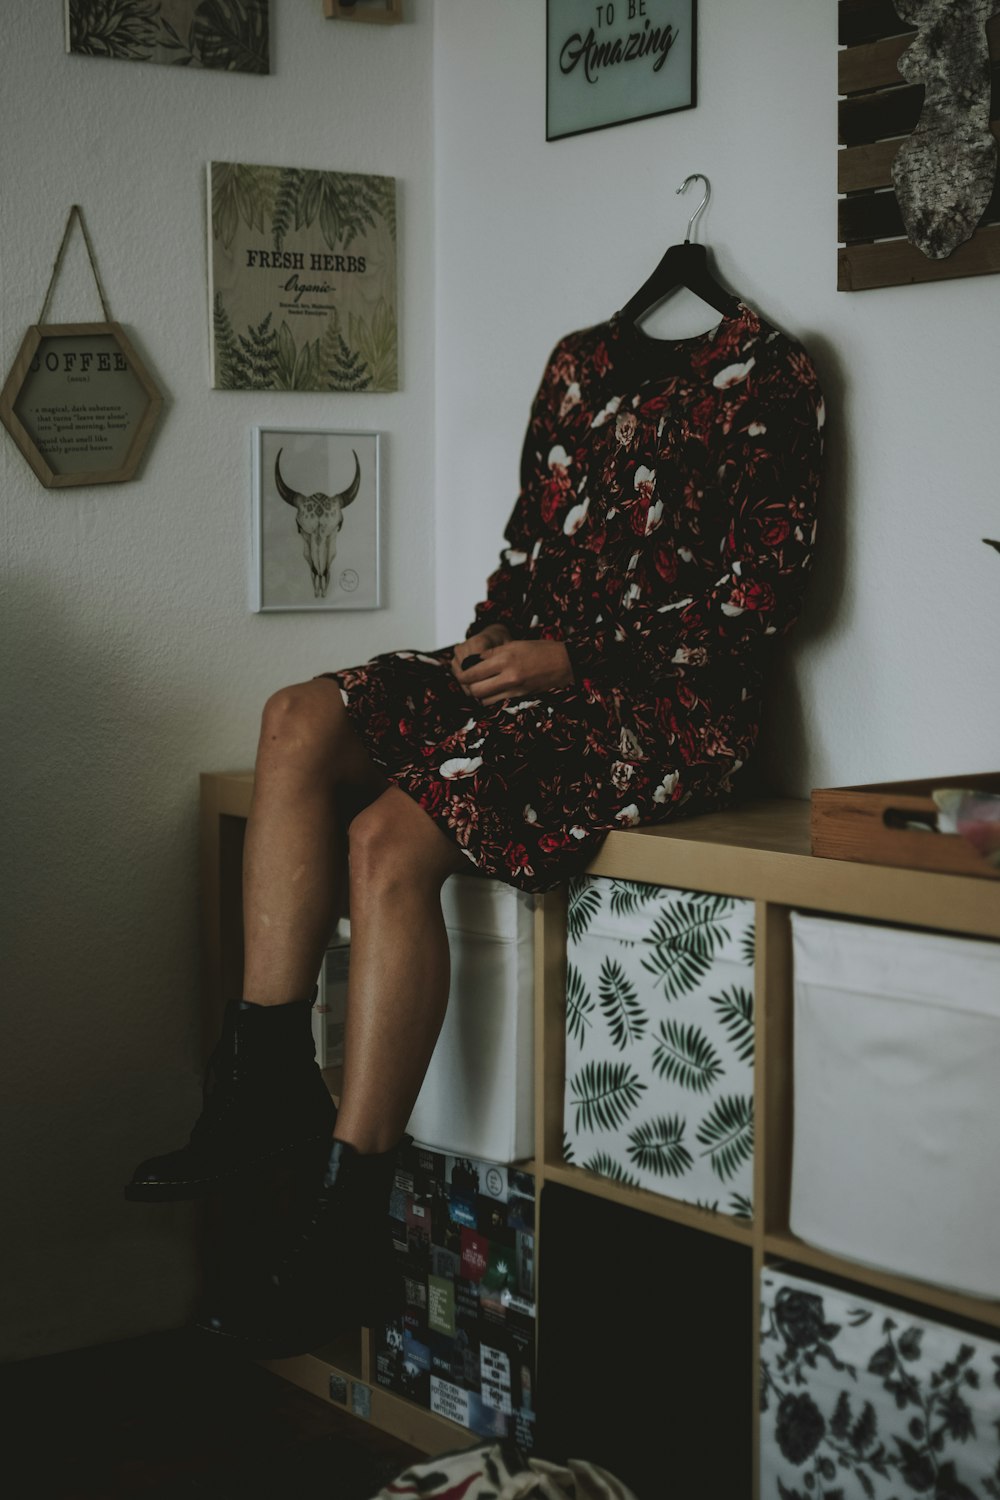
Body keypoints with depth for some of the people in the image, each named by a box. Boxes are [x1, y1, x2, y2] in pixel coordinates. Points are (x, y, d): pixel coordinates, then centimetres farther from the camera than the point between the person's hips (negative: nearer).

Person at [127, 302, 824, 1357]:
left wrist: (571, 662, -14)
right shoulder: (581, 361, 20)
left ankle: (346, 1232, -23)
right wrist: (493, 633, 2)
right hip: (542, 669, 8)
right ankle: (268, 1087, -15)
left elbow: (761, 593, -10)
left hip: (669, 705, -8)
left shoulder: (760, 369, -3)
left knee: (392, 839, -27)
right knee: (301, 722, -15)